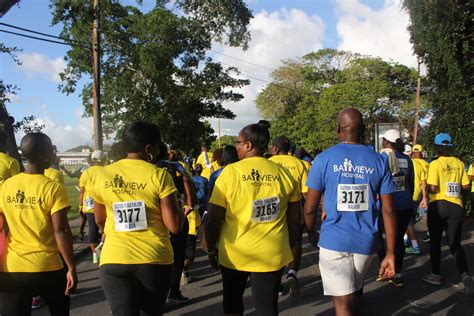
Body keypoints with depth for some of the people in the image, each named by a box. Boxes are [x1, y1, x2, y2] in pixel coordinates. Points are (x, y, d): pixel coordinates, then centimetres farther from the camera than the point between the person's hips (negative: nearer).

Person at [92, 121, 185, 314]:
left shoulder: (103, 176, 3)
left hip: (114, 260, 2)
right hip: (155, 260, -1)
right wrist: (180, 211, 10)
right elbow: (174, 226, -11)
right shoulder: (159, 176, -9)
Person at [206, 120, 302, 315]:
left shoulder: (230, 172, -12)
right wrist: (289, 247, 17)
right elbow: (294, 219, 3)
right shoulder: (283, 173, -4)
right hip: (272, 254, 1)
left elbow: (214, 219, -10)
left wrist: (211, 249, 4)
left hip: (234, 253, -1)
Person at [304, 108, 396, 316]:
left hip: (334, 240, -3)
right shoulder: (378, 161, 1)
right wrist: (390, 253, 4)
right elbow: (388, 211, -1)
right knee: (353, 293, 24)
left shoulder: (324, 159, -7)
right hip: (366, 243, 4)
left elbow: (310, 208, -6)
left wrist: (311, 233, 14)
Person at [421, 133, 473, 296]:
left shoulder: (435, 164, -11)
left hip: (438, 205, -4)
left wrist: (427, 186, 3)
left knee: (435, 242, 12)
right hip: (456, 206, 4)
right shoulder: (459, 163, 3)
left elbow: (432, 188, -18)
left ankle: (436, 275, 21)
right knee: (455, 244, 10)